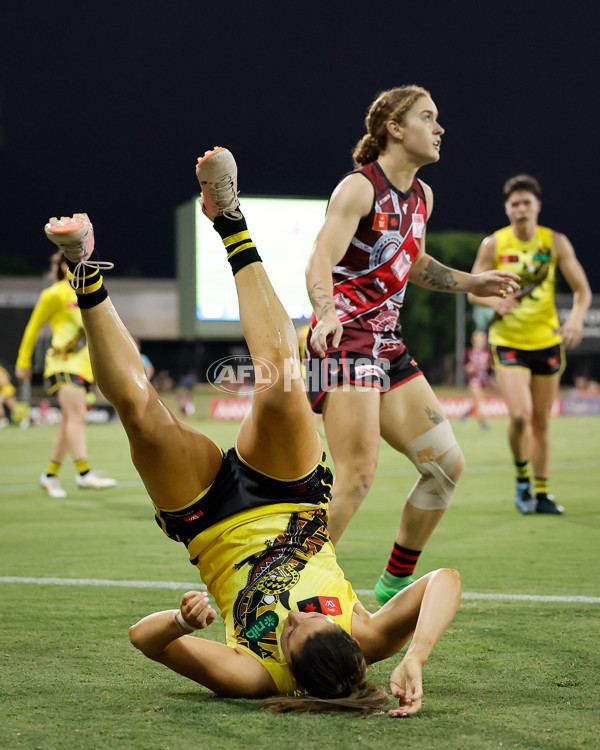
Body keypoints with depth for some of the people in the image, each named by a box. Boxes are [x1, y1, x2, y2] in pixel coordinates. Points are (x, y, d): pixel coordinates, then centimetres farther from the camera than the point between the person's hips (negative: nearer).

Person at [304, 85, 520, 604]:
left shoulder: (422, 196, 14)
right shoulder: (360, 188, -11)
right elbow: (321, 260, -23)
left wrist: (470, 284, 28)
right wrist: (327, 314, -41)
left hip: (388, 346, 9)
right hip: (345, 342, -9)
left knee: (448, 465, 8)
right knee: (358, 475, -20)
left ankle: (393, 590, 19)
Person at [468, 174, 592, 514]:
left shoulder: (556, 242, -2)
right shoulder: (493, 245, -4)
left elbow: (582, 289, 0)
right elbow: (473, 290, 3)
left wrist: (576, 318, -20)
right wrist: (494, 301, -19)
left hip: (547, 340, 2)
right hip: (508, 342, -2)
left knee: (542, 420, 8)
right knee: (520, 415, -17)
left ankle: (542, 492, 21)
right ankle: (522, 478, 8)